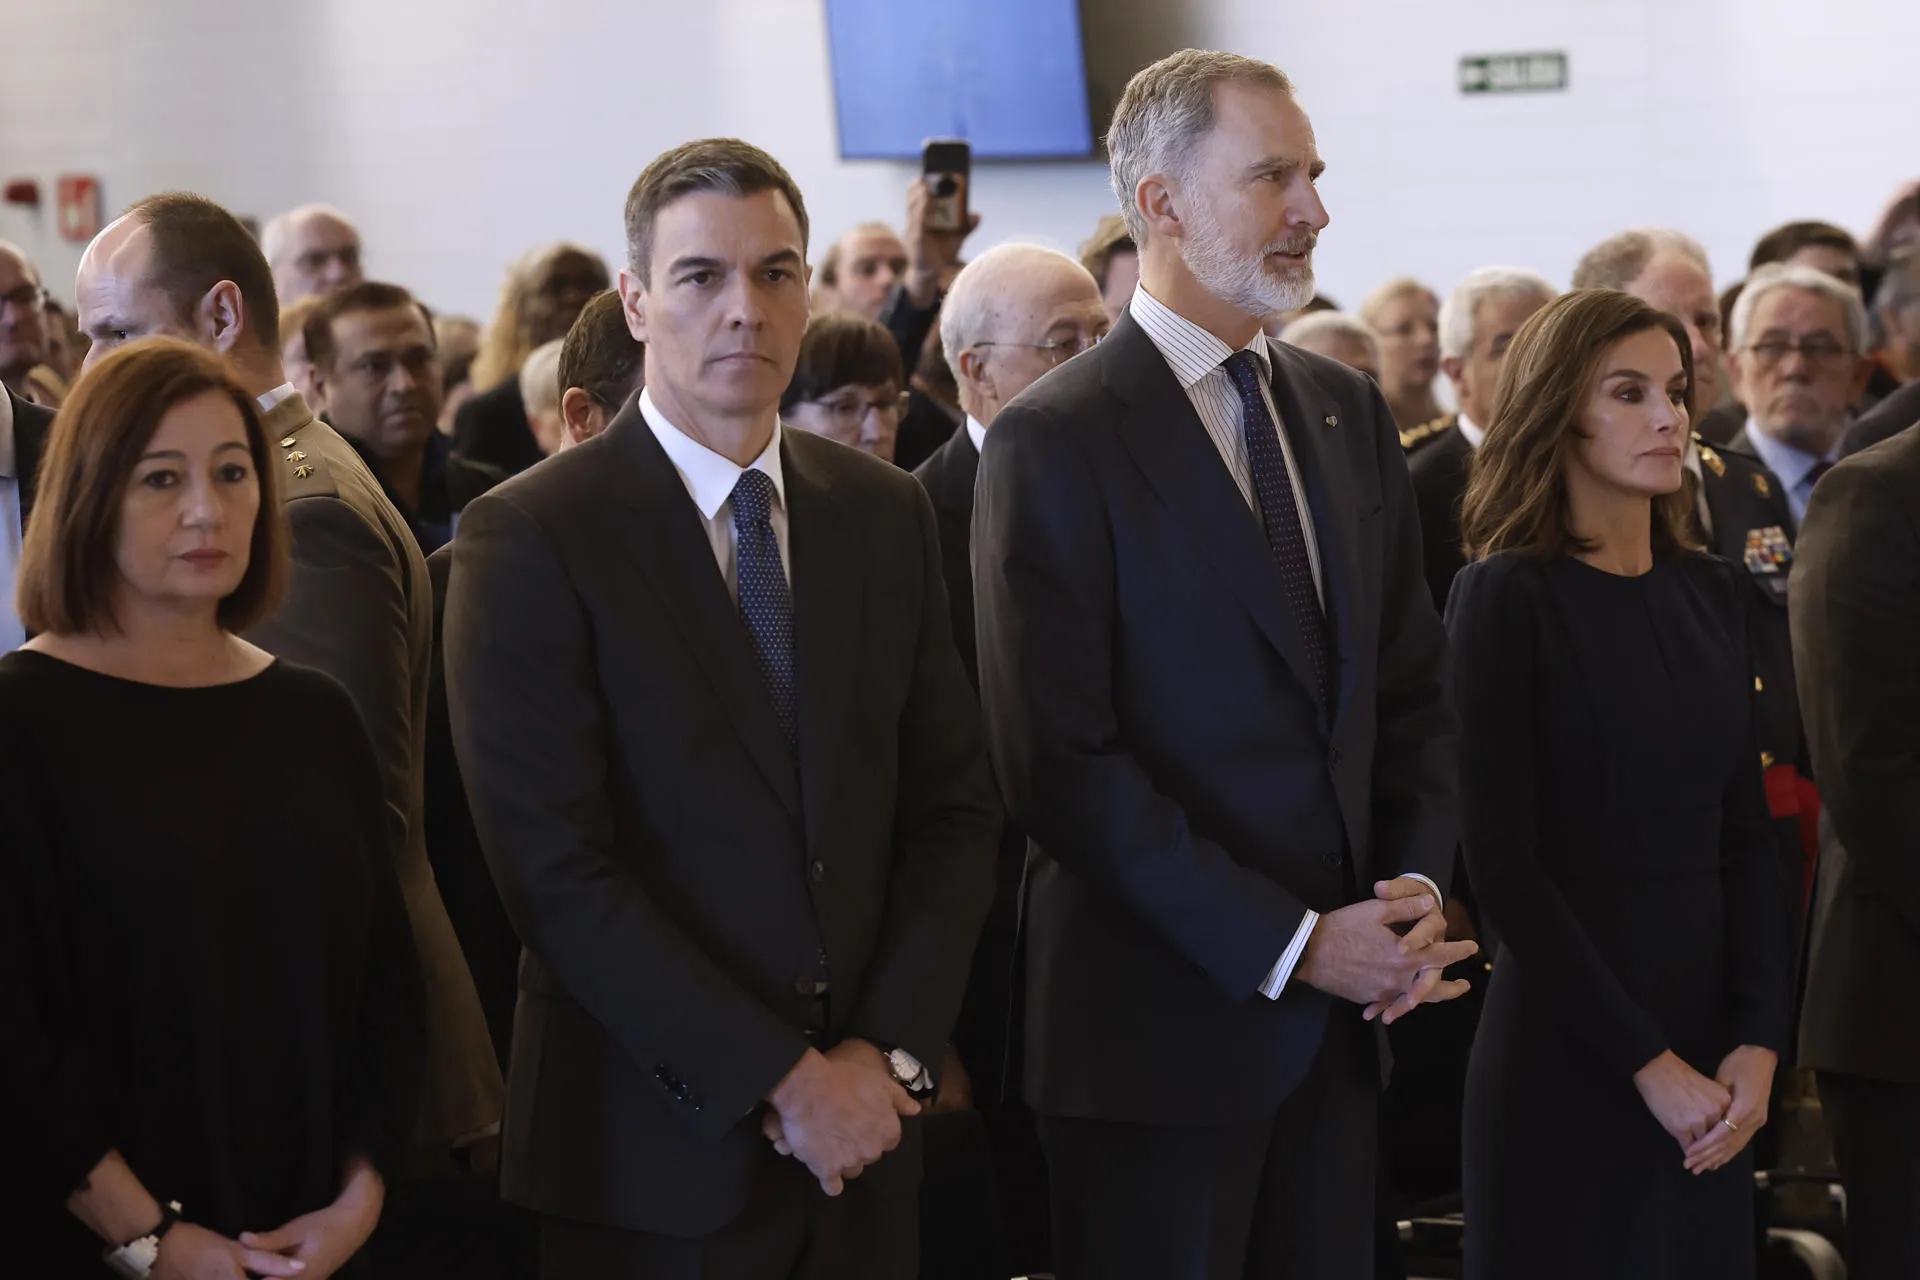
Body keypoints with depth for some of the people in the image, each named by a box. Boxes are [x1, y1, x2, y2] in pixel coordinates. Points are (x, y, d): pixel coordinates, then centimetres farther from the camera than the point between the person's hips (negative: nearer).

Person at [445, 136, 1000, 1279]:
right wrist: (782, 1080, -15)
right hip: (659, 1155, -4)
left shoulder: (888, 515, 8)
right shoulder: (530, 539, -8)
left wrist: (888, 1051, -6)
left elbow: (955, 810, 8)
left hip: (862, 1129, 4)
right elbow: (559, 871, -14)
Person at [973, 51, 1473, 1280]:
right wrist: (1289, 945, -16)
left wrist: (1421, 885, -2)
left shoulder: (1351, 414, 12)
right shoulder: (1056, 442, -10)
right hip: (1162, 1027, -6)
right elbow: (1061, 763, -16)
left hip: (1343, 1012, 6)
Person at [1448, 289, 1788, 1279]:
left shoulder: (1708, 593, 8)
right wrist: (1648, 1063, -14)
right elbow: (1503, 862, -13)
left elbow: (1745, 832, 8)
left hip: (1710, 1060, 5)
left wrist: (1758, 1041, -4)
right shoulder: (1506, 595, -8)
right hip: (1565, 1056, -5)